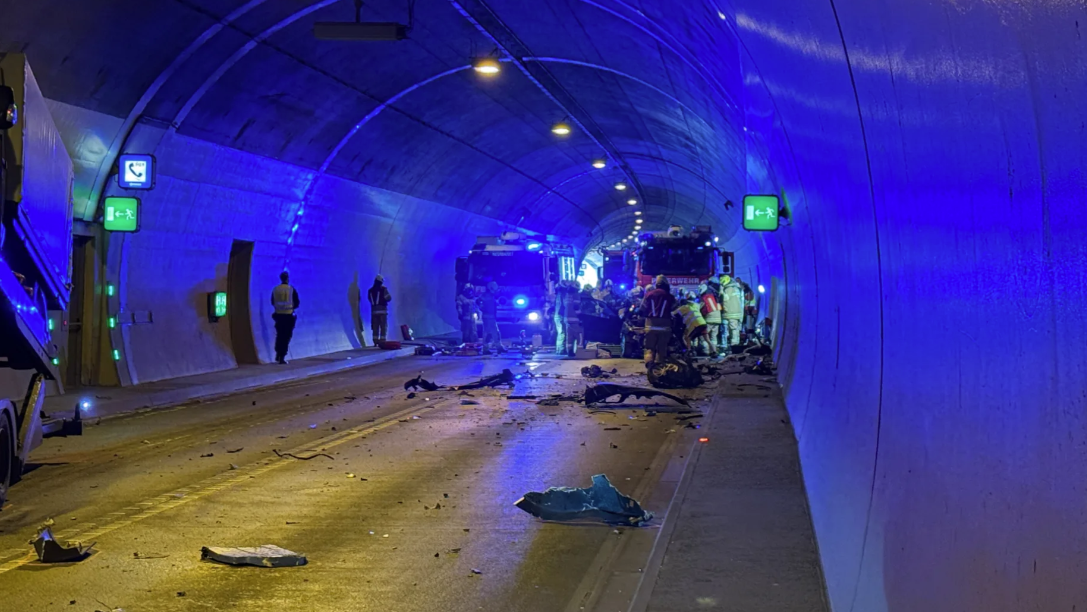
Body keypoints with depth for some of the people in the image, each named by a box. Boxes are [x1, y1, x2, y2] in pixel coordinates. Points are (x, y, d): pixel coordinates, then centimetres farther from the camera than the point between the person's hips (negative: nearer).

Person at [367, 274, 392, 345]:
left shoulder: (370, 290, 7)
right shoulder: (383, 289, -7)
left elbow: (369, 299, 12)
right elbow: (389, 298, -5)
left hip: (374, 311, 4)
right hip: (382, 310, -4)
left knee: (375, 327, 7)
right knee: (383, 326, 0)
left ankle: (375, 341, 4)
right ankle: (382, 341, -7)